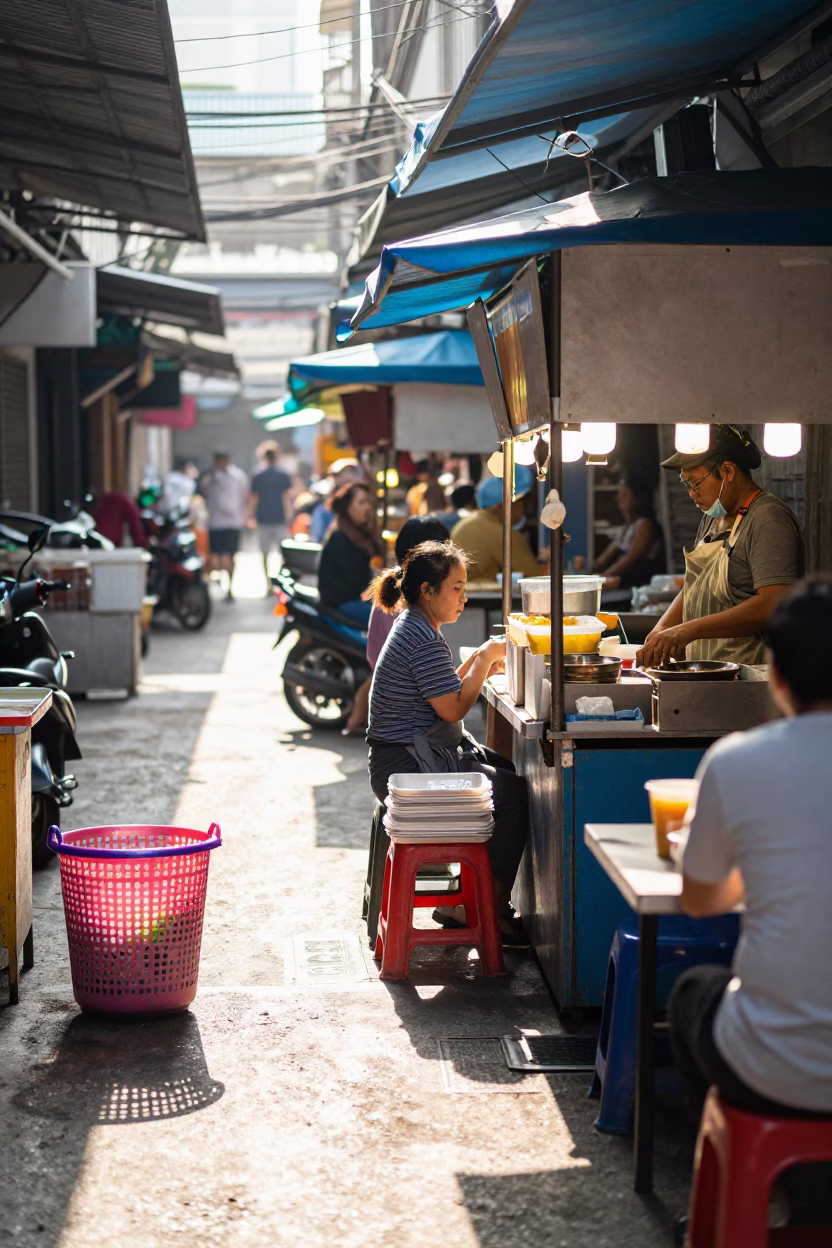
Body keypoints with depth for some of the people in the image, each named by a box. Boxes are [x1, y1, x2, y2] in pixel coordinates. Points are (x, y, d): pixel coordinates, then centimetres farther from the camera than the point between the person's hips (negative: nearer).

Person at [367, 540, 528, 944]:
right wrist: (484, 659, -11)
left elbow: (443, 689, 19)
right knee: (514, 795, -12)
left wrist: (479, 661, 6)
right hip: (409, 768, -11)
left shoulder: (413, 628, 14)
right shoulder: (424, 642, -20)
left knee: (511, 773, 11)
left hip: (418, 756, 11)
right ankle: (491, 909, -1)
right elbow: (453, 707, -21)